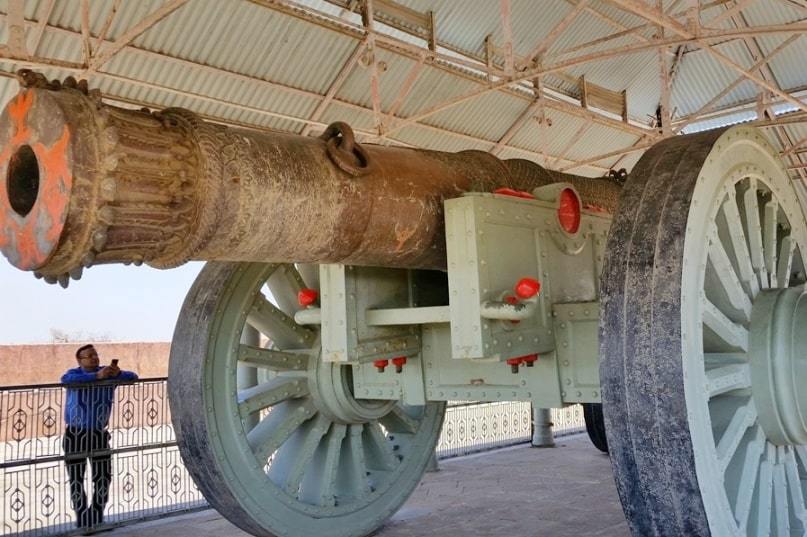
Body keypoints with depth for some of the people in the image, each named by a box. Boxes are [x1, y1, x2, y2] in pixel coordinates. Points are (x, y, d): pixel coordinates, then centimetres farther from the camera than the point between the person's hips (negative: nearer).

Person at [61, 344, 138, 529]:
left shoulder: (108, 372, -1)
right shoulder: (74, 373, -11)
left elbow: (133, 377, -3)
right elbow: (66, 380, -34)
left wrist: (118, 374, -25)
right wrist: (97, 376, -41)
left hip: (99, 434, 3)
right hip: (75, 435, -3)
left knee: (104, 476, 5)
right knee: (76, 479, 6)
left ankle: (97, 517, 23)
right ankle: (82, 519, 20)